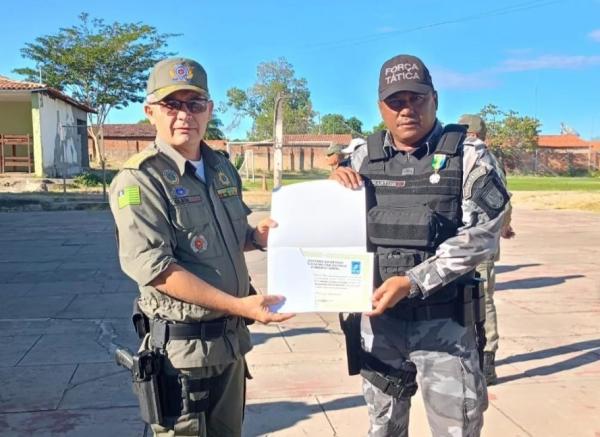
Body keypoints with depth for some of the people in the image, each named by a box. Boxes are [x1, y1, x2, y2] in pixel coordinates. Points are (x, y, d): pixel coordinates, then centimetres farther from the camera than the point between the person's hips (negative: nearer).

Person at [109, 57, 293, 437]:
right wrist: (238, 305, -27)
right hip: (182, 344, -7)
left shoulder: (223, 169, 8)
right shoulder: (140, 179, -16)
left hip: (231, 337, 8)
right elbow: (153, 267, -25)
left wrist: (256, 236, -3)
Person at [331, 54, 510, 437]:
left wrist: (411, 282, -22)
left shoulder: (467, 158, -6)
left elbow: (480, 236, -15)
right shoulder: (363, 160, 4)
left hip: (444, 322, -3)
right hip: (379, 318, 3)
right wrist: (334, 187, -9)